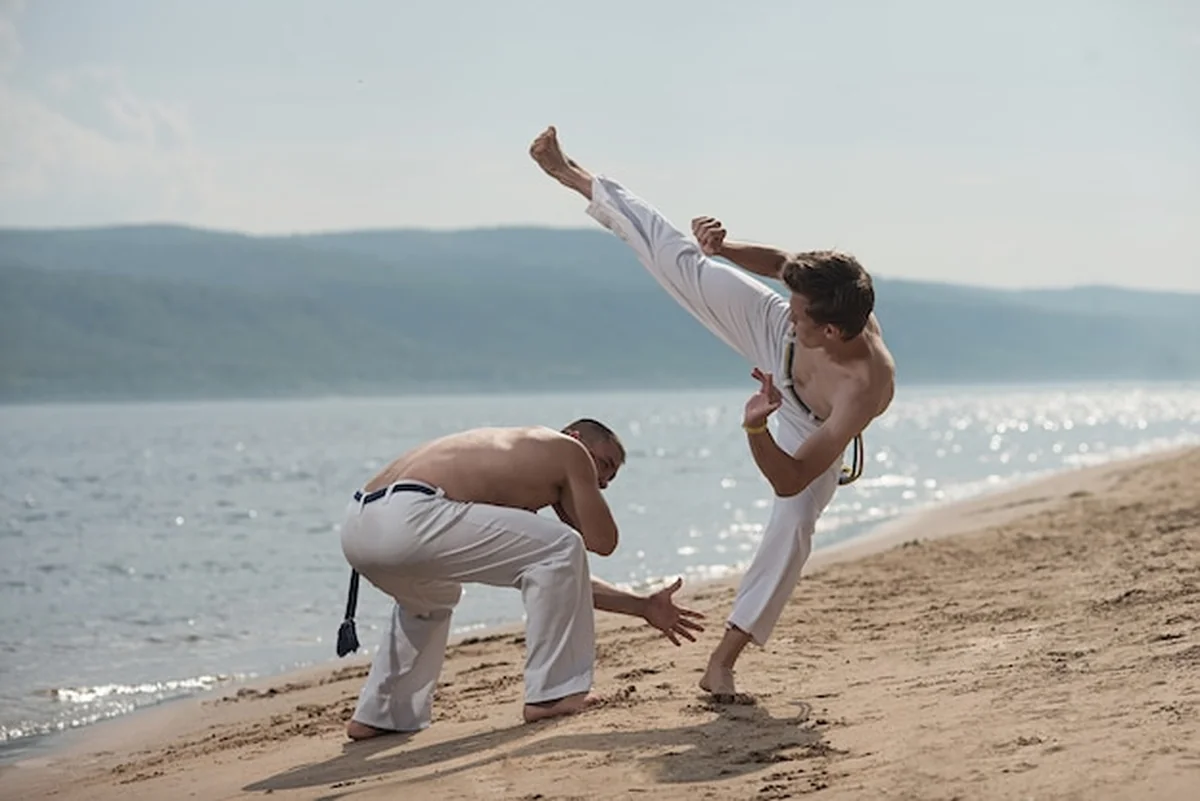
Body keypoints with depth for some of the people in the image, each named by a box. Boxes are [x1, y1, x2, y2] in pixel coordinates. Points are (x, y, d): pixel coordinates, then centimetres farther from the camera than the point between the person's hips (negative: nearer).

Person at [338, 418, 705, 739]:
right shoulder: (570, 450, 13)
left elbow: (559, 578, 41)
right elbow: (603, 541, 12)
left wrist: (643, 607, 44)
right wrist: (564, 501, 30)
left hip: (359, 526, 10)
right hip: (407, 518, -10)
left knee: (430, 600, 41)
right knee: (560, 548, -1)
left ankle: (378, 716, 34)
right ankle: (551, 694, 4)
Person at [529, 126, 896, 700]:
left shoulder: (863, 391, -49)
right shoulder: (827, 297, -38)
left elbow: (789, 481, -47)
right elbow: (781, 262, -12)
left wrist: (756, 428, -63)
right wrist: (728, 249, -27)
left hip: (813, 430, -3)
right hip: (774, 341, 4)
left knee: (793, 526, -16)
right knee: (683, 263, 4)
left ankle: (722, 663, -4)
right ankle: (574, 176, 22)